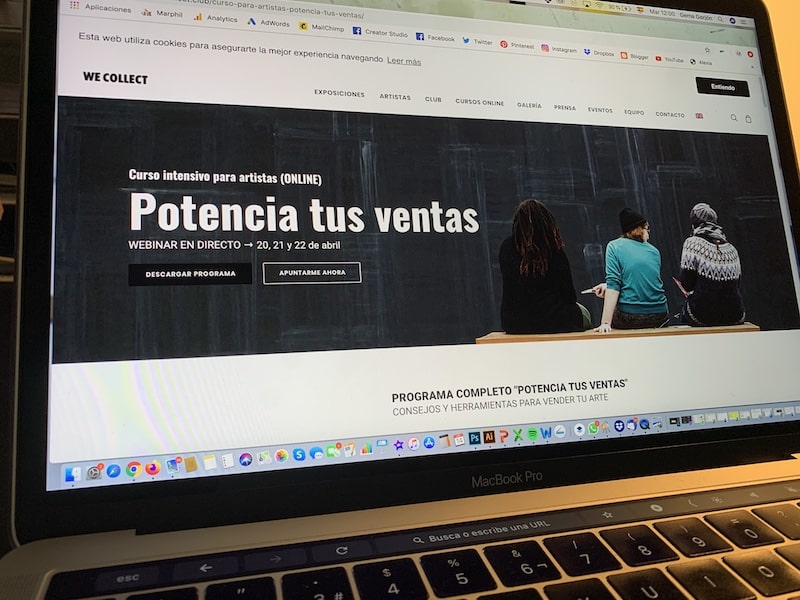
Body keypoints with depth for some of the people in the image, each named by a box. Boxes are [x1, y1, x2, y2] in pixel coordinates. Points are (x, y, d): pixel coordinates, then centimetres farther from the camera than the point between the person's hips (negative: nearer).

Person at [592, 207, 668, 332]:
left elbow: (613, 285, -13)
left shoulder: (614, 246, -2)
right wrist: (607, 286, 24)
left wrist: (605, 322, -17)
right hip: (659, 317, 4)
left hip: (628, 319, -3)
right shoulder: (654, 251, 10)